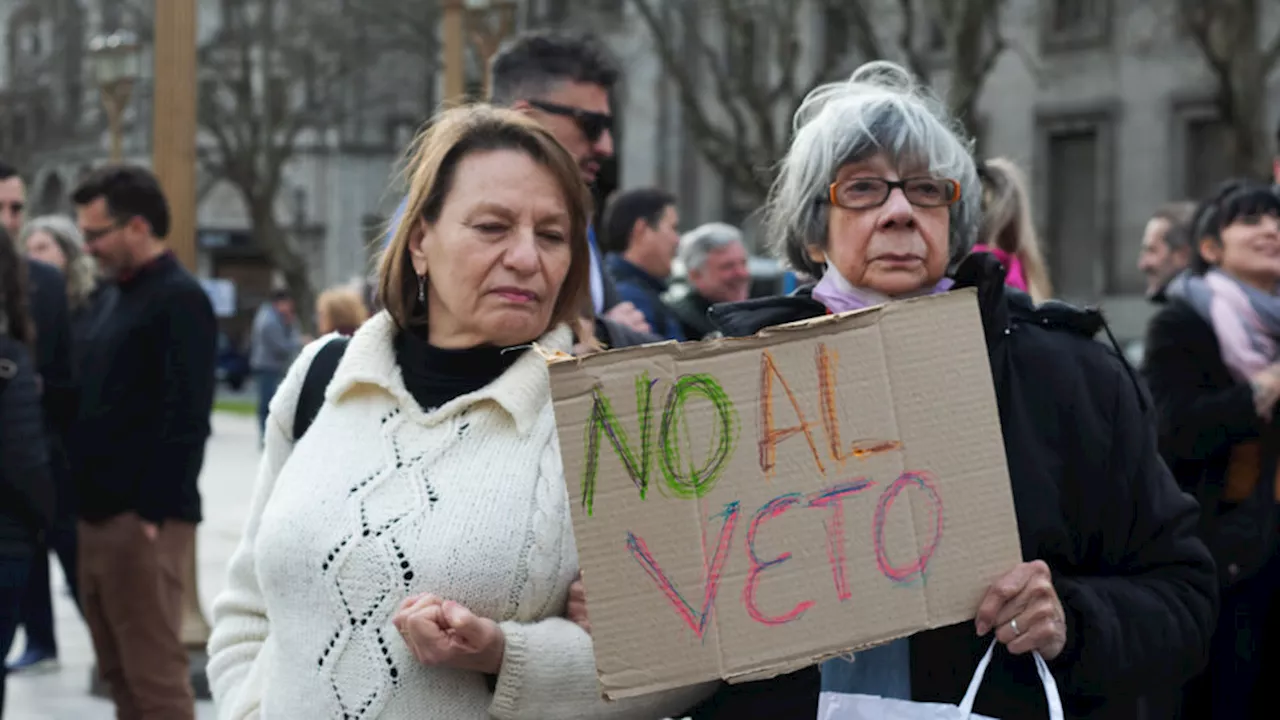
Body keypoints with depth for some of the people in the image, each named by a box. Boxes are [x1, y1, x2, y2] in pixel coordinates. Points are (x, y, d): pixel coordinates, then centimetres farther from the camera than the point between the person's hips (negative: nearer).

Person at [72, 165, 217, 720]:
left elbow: (186, 418, -19)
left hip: (143, 523, -10)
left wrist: (154, 513, -22)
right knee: (120, 673, 14)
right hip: (102, 518, 10)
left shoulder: (179, 300, -11)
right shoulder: (127, 297, 18)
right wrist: (90, 506, 15)